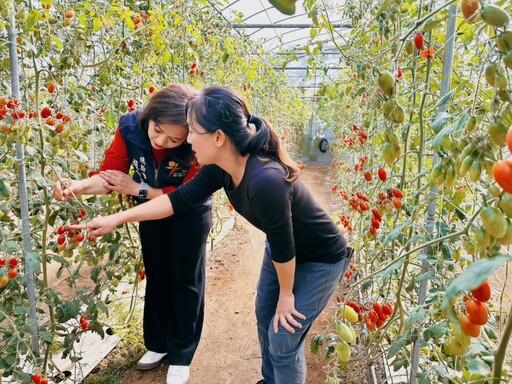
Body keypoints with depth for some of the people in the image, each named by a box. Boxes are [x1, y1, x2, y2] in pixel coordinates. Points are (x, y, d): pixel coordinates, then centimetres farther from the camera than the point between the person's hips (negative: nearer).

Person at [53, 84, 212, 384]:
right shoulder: (130, 127, -26)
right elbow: (110, 174, -17)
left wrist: (137, 188, -29)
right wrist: (77, 186, -36)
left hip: (190, 214, -3)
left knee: (185, 281, 6)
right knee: (156, 277, 17)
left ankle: (181, 355, 26)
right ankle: (158, 344, 39)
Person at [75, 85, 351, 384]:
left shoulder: (264, 181, -41)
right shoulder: (221, 166, -15)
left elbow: (283, 247, -29)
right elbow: (181, 198, -7)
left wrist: (286, 295, -11)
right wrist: (117, 219, -5)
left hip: (320, 260, -7)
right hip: (284, 250, 8)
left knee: (283, 340, 2)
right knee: (265, 317, 20)